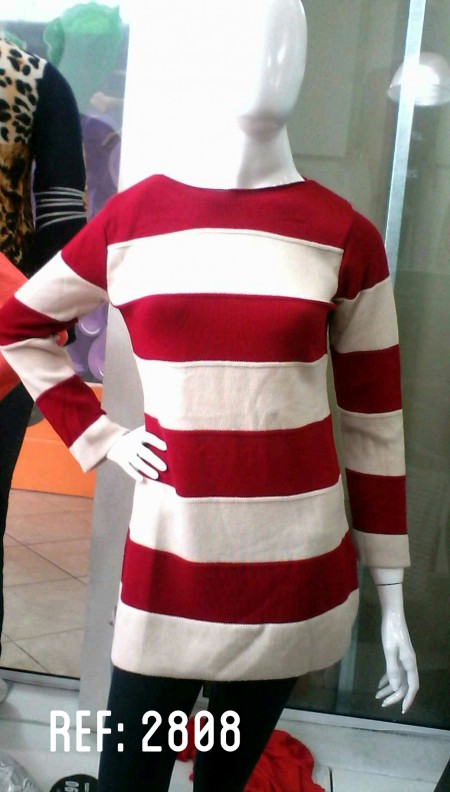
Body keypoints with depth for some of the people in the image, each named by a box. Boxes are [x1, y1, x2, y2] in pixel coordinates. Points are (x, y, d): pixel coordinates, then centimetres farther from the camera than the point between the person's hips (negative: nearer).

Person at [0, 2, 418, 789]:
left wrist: (391, 595, 3)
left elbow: (374, 422, 0)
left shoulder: (345, 236, -4)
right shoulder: (130, 219, -1)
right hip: (166, 567, 1)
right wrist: (97, 435, 2)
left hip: (298, 576, 0)